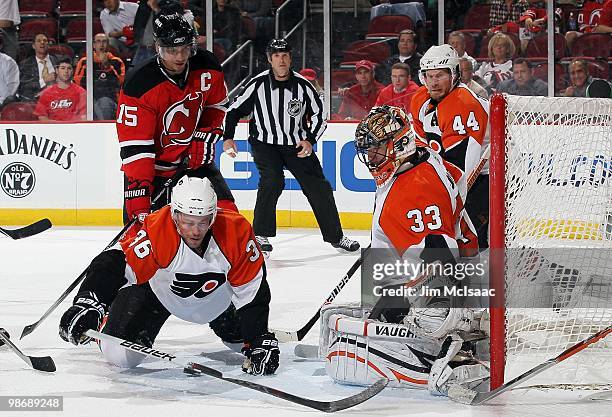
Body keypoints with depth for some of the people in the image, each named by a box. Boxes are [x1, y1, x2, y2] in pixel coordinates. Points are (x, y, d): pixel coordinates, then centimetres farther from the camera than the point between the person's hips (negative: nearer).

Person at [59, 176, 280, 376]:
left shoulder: (236, 231, -30)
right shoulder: (156, 230, -37)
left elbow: (253, 291, -21)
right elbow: (115, 264, -39)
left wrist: (259, 341, -24)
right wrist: (88, 303, -56)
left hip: (215, 294, 3)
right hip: (157, 288, -3)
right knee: (121, 355, -14)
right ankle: (108, 322, 22)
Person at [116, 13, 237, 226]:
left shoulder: (207, 68, -10)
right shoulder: (139, 85, -25)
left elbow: (216, 106, 12)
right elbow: (134, 146, -26)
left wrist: (206, 135, -5)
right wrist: (138, 190, -32)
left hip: (194, 159, 4)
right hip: (153, 166, -4)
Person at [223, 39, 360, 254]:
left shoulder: (302, 85, -8)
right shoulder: (258, 84, -12)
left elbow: (319, 114, 3)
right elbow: (235, 109, -3)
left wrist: (310, 140, -9)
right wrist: (228, 137, -12)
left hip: (297, 145, 3)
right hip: (264, 144, -2)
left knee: (319, 187, 1)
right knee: (272, 180, -26)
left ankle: (335, 236, 15)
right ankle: (261, 234, -15)